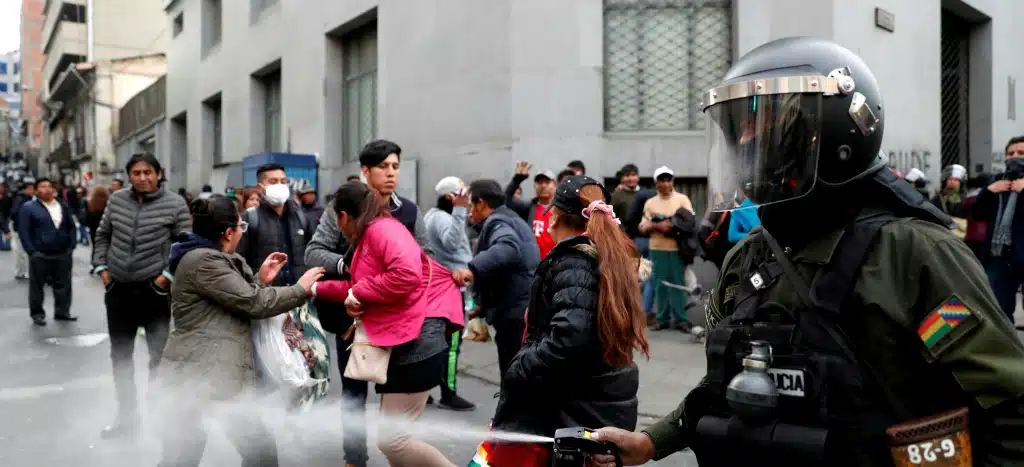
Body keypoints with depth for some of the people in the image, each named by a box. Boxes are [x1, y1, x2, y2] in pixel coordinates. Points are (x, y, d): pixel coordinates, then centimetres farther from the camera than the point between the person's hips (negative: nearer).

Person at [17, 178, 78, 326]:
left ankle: (62, 312, 19)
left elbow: (71, 227, 14)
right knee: (37, 286, 5)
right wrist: (31, 251, -13)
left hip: (63, 254, 4)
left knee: (63, 285, 9)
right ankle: (37, 314, 15)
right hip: (40, 255, -4)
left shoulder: (63, 207, 11)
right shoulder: (28, 208, -3)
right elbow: (23, 231, -7)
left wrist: (71, 246, 4)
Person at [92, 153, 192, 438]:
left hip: (154, 289, -5)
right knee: (120, 356, 14)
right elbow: (102, 235, 14)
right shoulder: (117, 200, 4)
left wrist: (167, 275, -14)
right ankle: (127, 417, 29)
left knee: (160, 355, 4)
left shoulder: (175, 204, -9)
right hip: (118, 289, 5)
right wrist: (101, 267, 5)